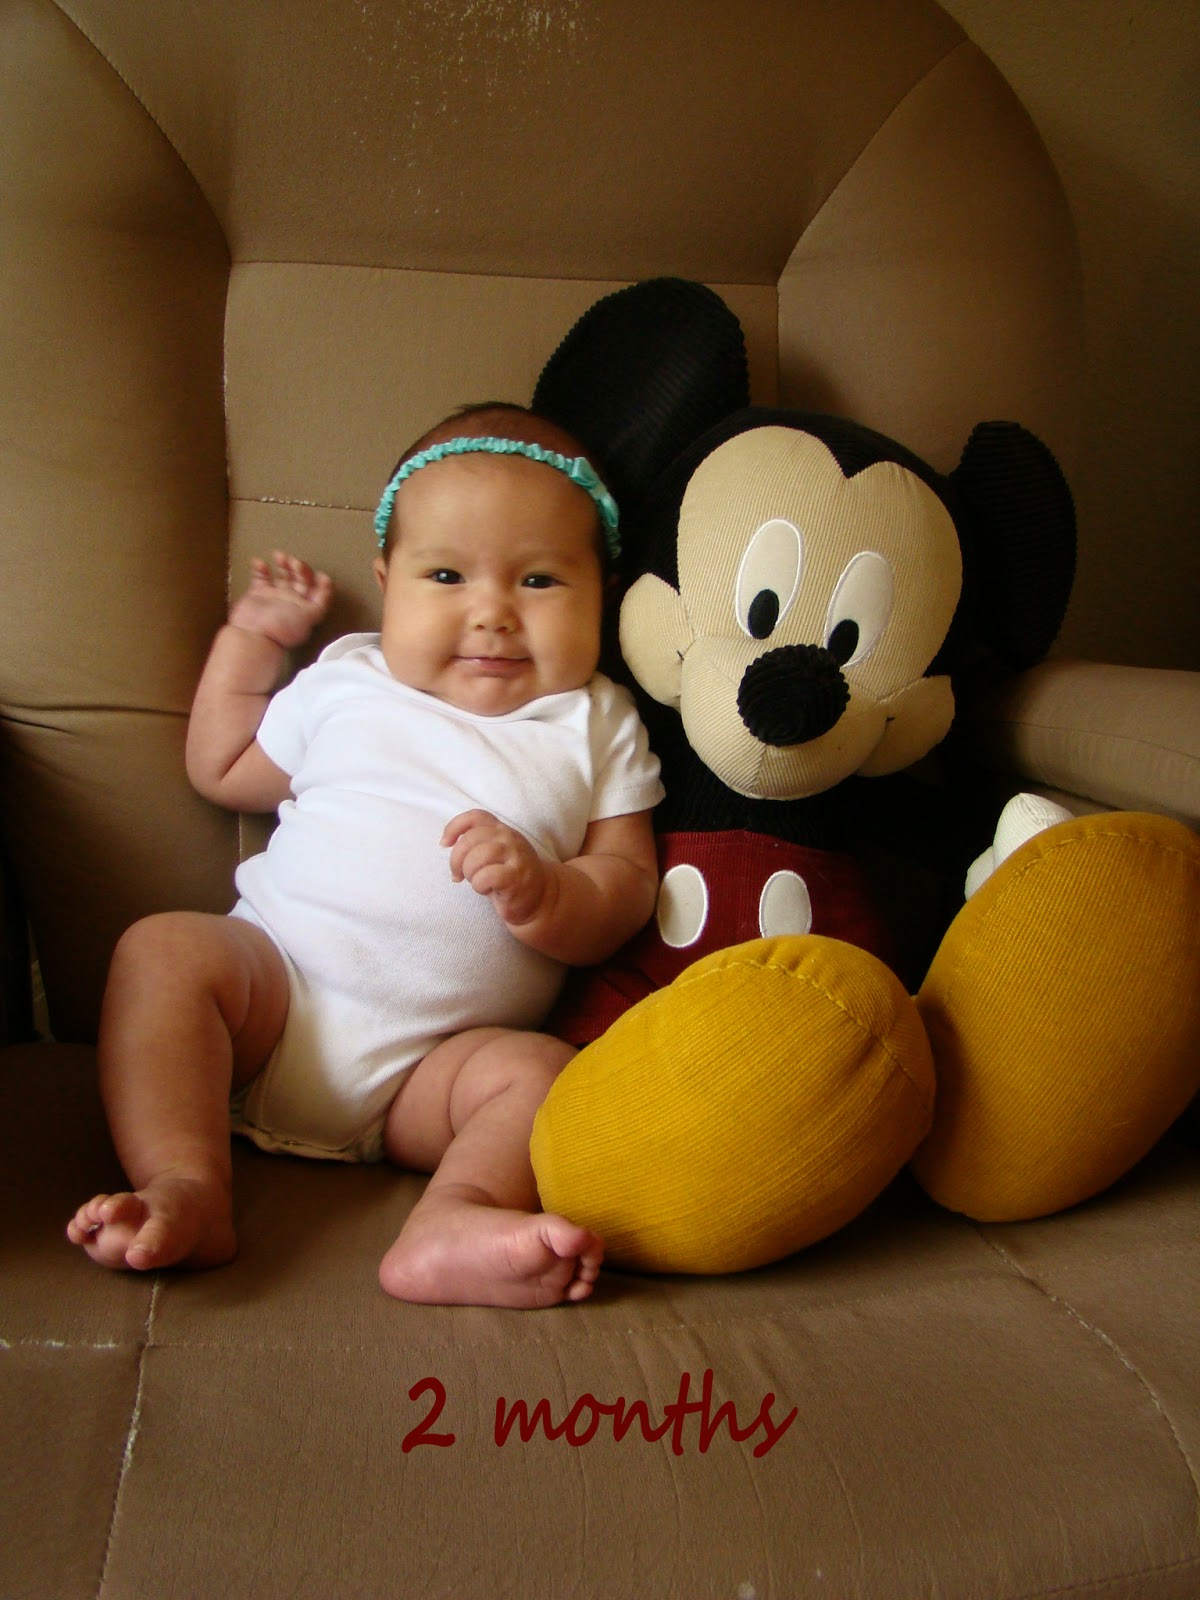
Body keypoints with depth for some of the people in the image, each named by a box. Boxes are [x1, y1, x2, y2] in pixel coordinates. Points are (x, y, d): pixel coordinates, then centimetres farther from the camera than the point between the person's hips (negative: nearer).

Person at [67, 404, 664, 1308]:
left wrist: (541, 894, -19)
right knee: (165, 947, -23)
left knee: (540, 1072, -27)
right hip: (273, 990, 2)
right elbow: (223, 772, 24)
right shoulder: (347, 682, 13)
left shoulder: (595, 726, 8)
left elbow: (627, 889, 3)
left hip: (433, 1060, -1)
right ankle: (186, 1186, -33)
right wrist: (251, 637, 21)